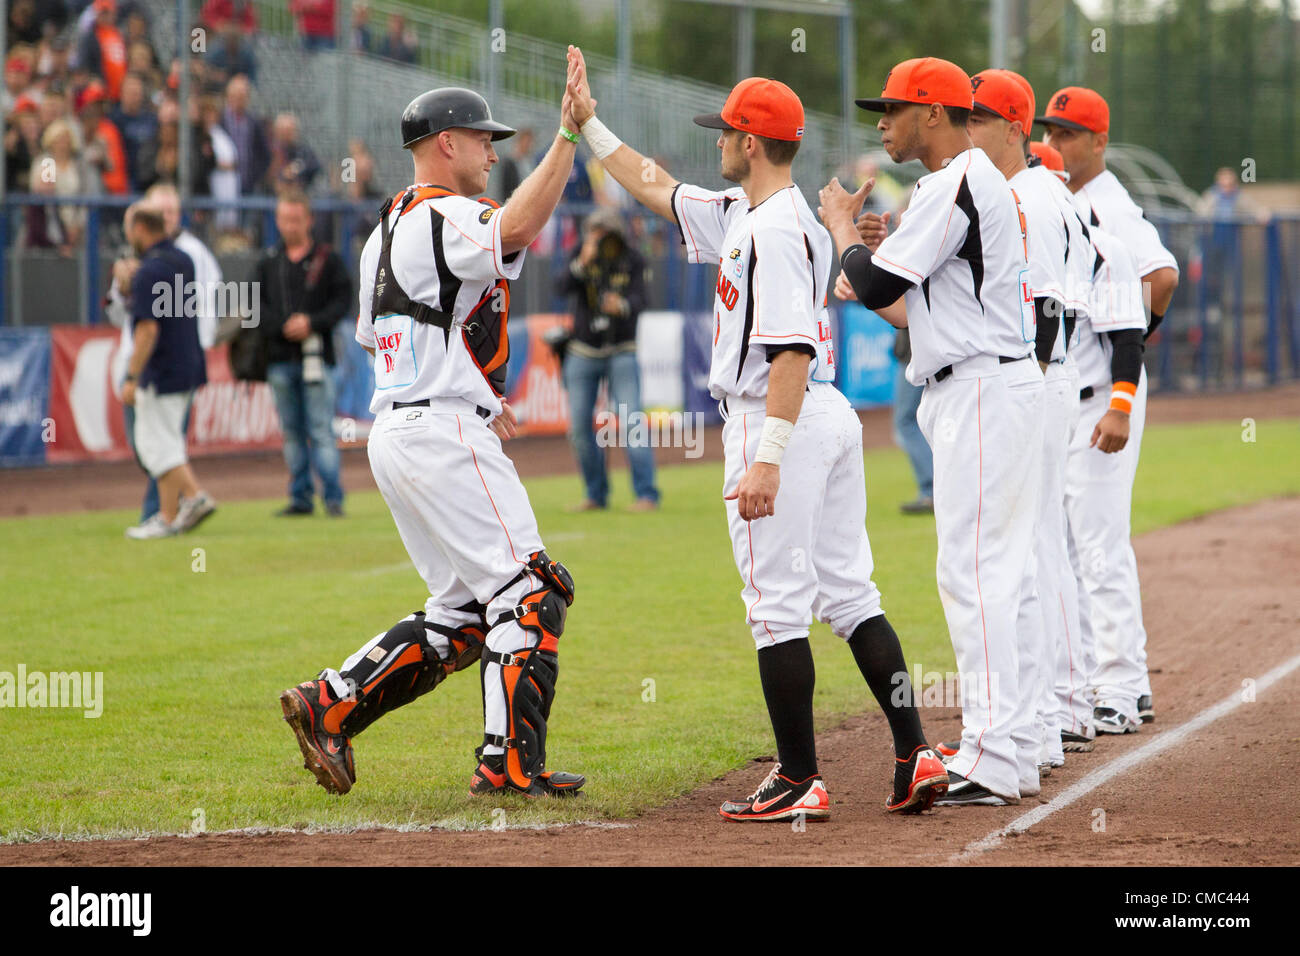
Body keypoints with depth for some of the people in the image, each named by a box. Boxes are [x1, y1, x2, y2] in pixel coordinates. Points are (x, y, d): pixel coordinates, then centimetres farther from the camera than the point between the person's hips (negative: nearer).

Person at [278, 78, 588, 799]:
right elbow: (516, 228, -33)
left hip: (393, 435, 10)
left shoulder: (384, 231, 19)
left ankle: (330, 705, 7)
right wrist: (568, 135, -32)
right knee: (529, 590, -8)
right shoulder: (444, 218, -12)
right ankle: (510, 763, -12)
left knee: (463, 611, 14)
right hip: (444, 435, -10)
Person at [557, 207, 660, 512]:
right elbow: (562, 287, -19)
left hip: (621, 353, -3)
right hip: (583, 353, 3)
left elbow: (638, 300, -21)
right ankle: (596, 495, 19)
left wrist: (621, 305, -44)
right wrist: (583, 262, -35)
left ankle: (646, 495, -15)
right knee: (580, 427, 5)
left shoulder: (633, 261, -9)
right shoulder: (582, 256, -4)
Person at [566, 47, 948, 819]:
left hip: (780, 420, -10)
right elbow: (659, 191, 30)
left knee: (778, 606, -5)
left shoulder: (776, 229, -16)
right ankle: (915, 757, 7)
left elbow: (791, 350, -23)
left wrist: (766, 459, -27)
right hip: (833, 416, 10)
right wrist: (590, 125, 30)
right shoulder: (737, 213, 15)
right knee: (850, 595, 10)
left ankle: (800, 782, -2)